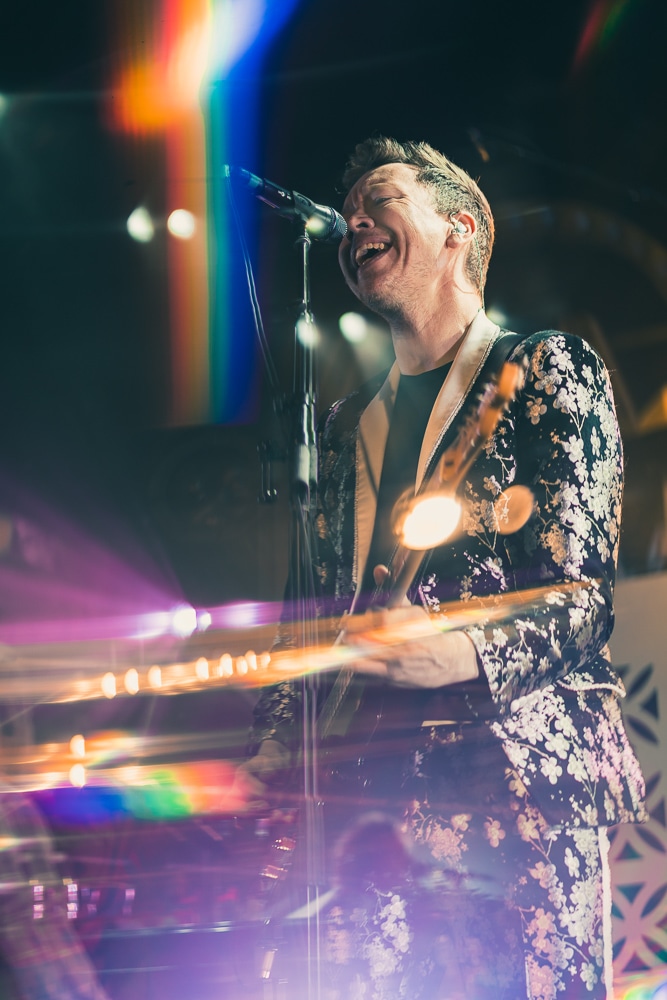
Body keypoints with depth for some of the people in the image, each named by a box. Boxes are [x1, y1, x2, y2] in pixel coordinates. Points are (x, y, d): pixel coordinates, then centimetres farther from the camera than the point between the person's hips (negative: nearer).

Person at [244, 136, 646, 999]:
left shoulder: (547, 371, 4)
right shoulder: (346, 427, 23)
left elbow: (580, 594, -6)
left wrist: (463, 655, -25)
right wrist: (275, 743, 9)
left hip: (522, 776, -5)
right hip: (375, 795, 5)